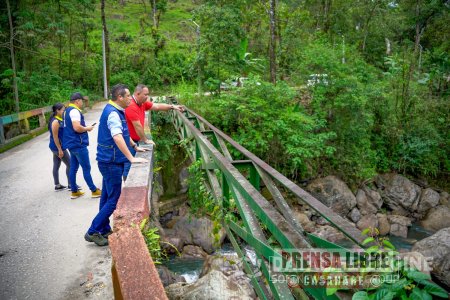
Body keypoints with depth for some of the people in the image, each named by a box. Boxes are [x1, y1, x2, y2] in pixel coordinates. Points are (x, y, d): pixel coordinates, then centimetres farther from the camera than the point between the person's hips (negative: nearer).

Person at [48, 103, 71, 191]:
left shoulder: (59, 120, 8)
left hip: (56, 147, 9)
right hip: (58, 147, -9)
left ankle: (57, 185, 22)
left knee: (56, 166, 13)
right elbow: (55, 137, -20)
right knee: (69, 164, 1)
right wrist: (60, 150, -20)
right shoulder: (55, 122, -19)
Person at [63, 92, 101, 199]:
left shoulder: (68, 110, 15)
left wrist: (85, 128, 14)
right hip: (78, 144, -10)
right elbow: (77, 127, -28)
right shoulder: (74, 111, -17)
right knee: (86, 168, -2)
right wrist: (87, 128, -11)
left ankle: (74, 191, 20)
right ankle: (94, 190, 6)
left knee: (73, 168, 13)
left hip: (72, 143, 10)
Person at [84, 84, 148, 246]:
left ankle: (104, 230, 29)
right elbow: (117, 138, -32)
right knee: (114, 200, -3)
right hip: (111, 162, -10)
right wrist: (131, 158, -34)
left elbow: (123, 133, 24)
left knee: (107, 197, 17)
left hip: (110, 161, 10)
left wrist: (135, 147, 23)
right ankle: (93, 232, 6)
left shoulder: (116, 111, 12)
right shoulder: (113, 114, -20)